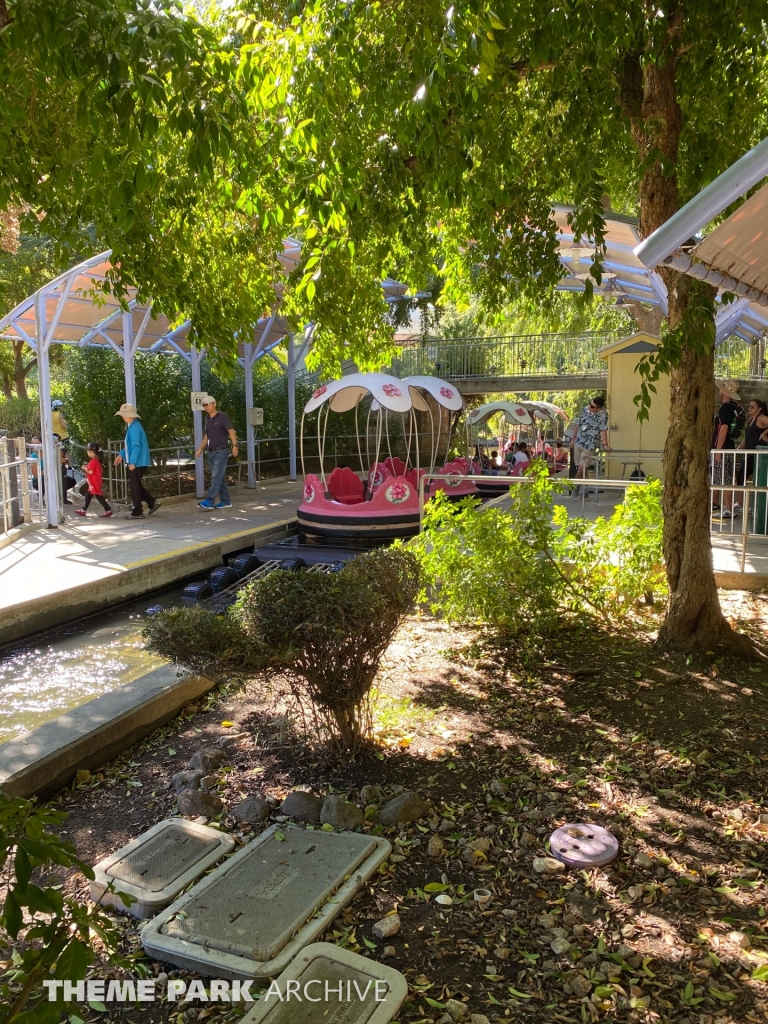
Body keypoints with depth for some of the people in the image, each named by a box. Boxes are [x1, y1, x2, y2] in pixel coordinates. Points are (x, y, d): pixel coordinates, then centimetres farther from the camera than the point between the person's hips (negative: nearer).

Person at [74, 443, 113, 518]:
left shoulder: (93, 461, -19)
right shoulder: (97, 460, 11)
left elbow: (90, 472, -24)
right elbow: (101, 471, 14)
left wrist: (85, 469, -7)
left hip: (94, 483, -10)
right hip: (93, 483, 10)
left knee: (98, 496, -7)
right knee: (88, 496, 16)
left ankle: (108, 510, -6)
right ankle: (83, 510, 24)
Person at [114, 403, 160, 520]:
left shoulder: (134, 428, -19)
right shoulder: (131, 426, 13)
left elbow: (136, 446, -24)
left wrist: (132, 462, -23)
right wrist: (121, 455, 21)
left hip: (137, 463, -10)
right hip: (136, 462, 10)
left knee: (135, 487, -1)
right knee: (137, 485, 17)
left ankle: (137, 512, 7)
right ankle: (152, 502, 20)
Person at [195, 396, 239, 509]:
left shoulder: (222, 416, -7)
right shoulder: (207, 419, 13)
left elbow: (231, 431, -15)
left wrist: (234, 446, -27)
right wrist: (200, 449, 14)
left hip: (221, 452, -7)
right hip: (211, 453, 7)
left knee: (216, 477, -10)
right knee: (220, 478, 9)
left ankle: (209, 501, -15)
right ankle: (226, 501, 13)